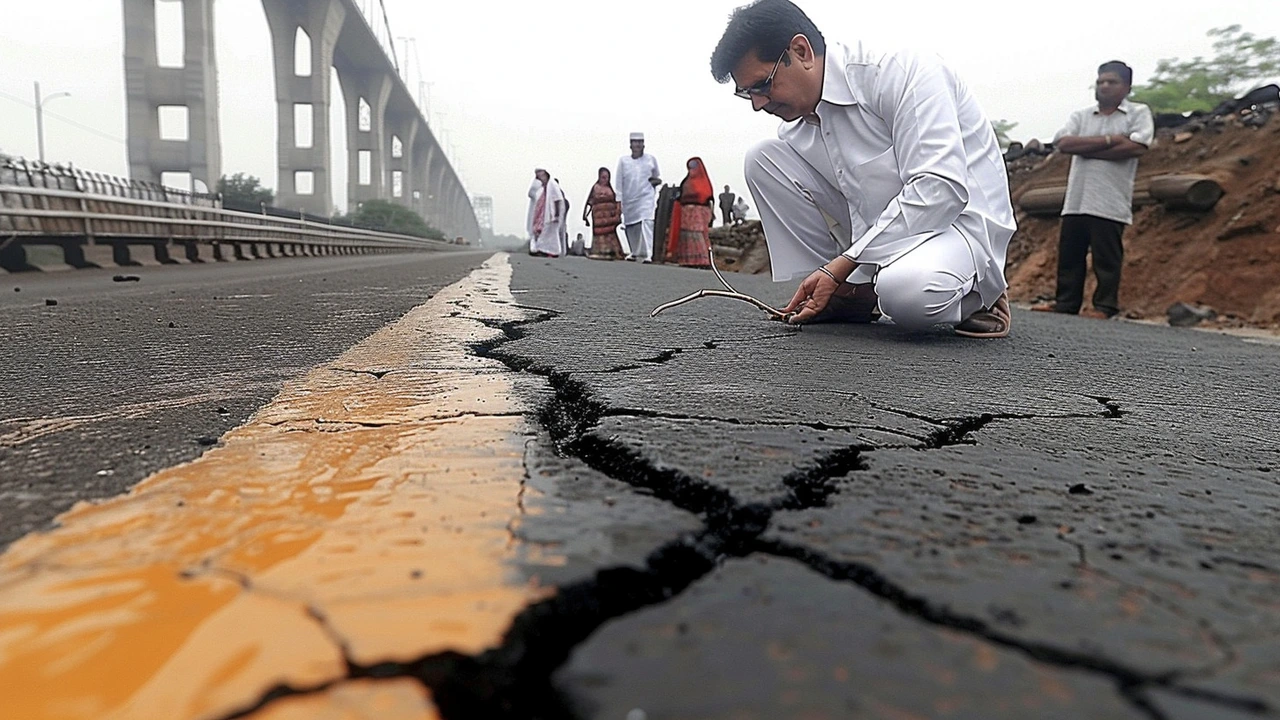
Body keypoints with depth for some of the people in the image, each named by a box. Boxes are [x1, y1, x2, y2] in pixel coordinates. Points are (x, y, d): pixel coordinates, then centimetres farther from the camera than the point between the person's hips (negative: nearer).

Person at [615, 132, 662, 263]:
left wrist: (656, 181, -1)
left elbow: (657, 177, 21)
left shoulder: (651, 159, 7)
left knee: (646, 222, -18)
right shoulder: (623, 160, 6)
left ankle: (647, 254, -22)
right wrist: (619, 201, 1)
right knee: (630, 227, 8)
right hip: (629, 199, 2)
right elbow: (619, 182, 6)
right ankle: (633, 252, 27)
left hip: (646, 197, -2)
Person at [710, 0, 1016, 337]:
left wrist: (839, 266, -29)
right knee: (764, 158, -5)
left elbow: (941, 188, -29)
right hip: (878, 224, 7)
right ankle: (847, 294, -3)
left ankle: (975, 291, -5)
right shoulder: (796, 127, 1)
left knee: (906, 291, -43)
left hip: (957, 217, -7)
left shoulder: (901, 72, -20)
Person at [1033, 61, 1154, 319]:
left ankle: (1105, 306, 5)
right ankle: (1065, 302, 14)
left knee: (1107, 258, -2)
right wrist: (1109, 140, -9)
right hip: (1076, 199, 4)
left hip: (1110, 201, -4)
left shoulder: (1139, 113, 6)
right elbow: (1062, 143, -3)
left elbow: (1136, 147, -12)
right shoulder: (1080, 116, 15)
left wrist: (1085, 148, -8)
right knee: (1069, 254, 7)